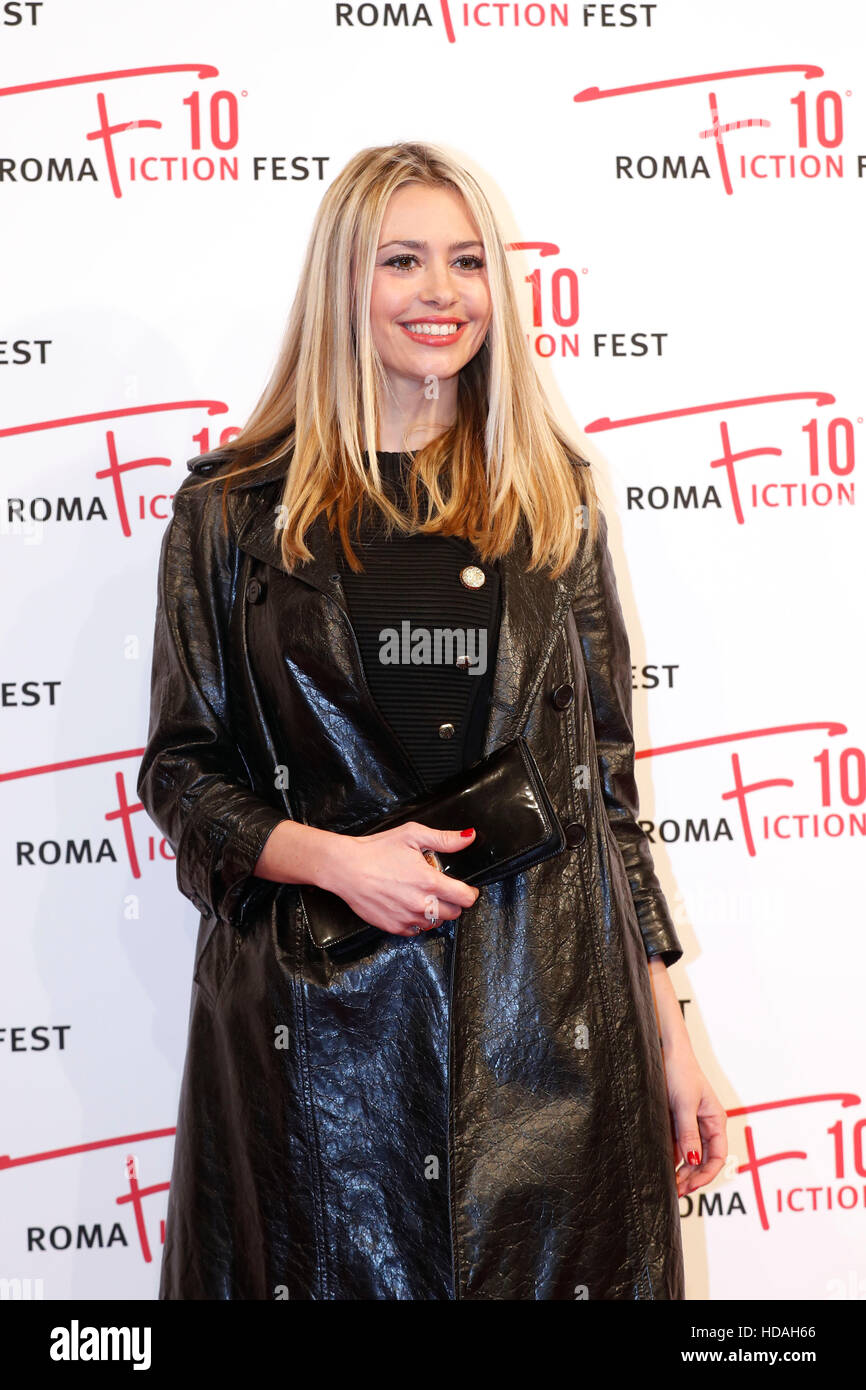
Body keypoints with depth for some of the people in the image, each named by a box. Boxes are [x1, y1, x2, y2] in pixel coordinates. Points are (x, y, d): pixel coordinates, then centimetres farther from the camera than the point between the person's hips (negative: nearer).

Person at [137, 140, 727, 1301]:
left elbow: (605, 775, 8)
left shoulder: (553, 496, 6)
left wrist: (669, 1032, 5)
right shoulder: (233, 510, 0)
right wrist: (332, 857, -14)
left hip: (547, 1024, 2)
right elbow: (180, 771, 4)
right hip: (317, 1022, -1)